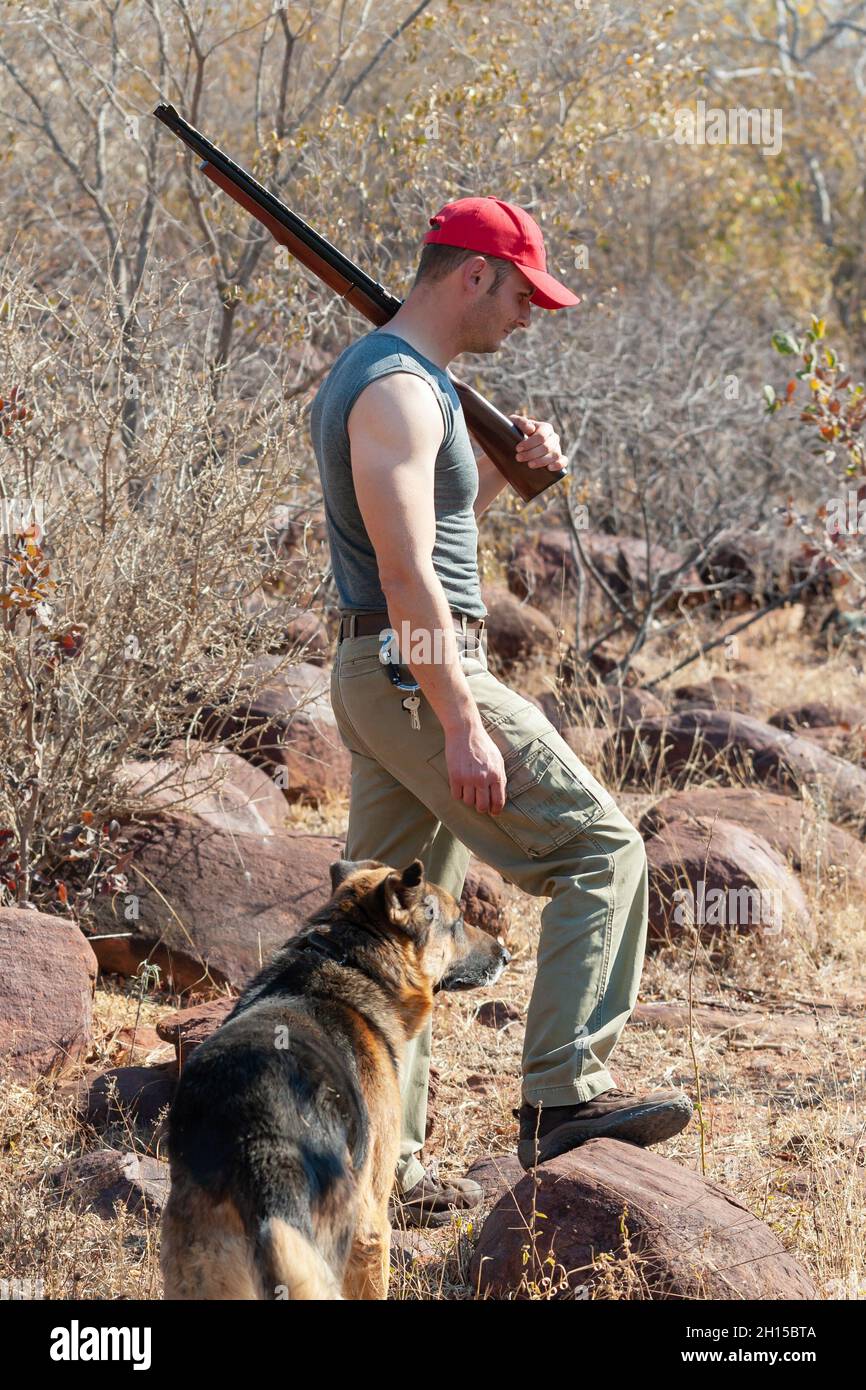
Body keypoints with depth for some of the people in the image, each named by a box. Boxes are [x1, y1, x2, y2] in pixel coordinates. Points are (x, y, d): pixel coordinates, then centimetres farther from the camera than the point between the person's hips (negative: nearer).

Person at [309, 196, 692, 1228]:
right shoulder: (399, 390, -15)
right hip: (419, 672, -10)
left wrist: (502, 467, 15)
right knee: (600, 849, -7)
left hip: (373, 674, 10)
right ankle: (564, 1096, -11)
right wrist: (464, 726, -25)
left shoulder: (366, 375, 18)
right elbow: (407, 574, -23)